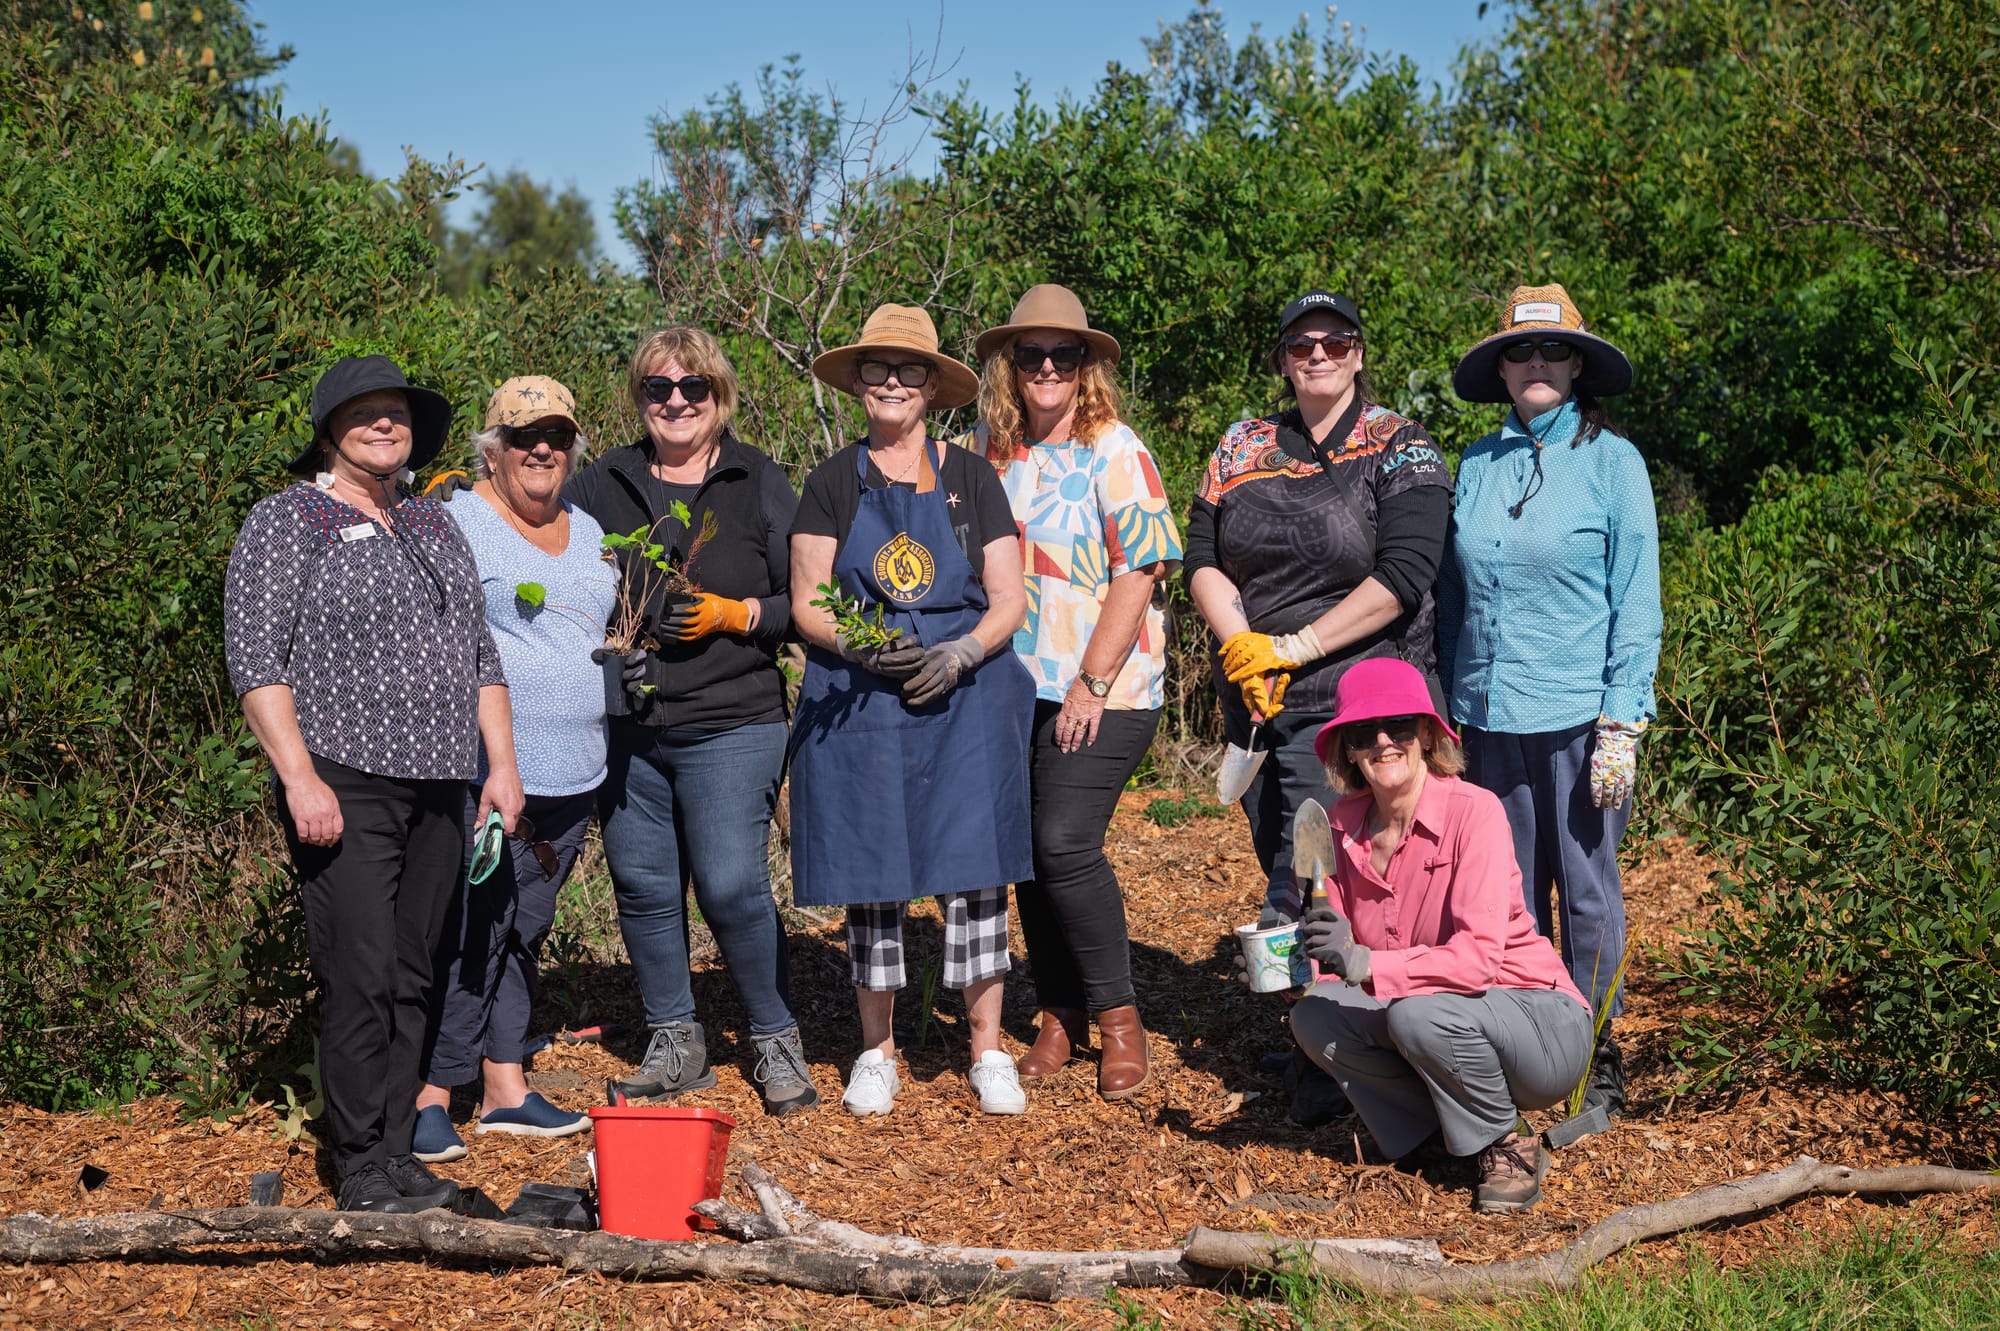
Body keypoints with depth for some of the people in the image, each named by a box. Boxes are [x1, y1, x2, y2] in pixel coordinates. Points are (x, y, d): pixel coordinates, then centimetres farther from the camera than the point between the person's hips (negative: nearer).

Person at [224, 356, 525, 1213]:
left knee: (411, 980, 8)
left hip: (438, 790, 6)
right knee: (360, 978, -8)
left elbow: (479, 653, 22)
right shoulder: (285, 523, -1)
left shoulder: (434, 526, 18)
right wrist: (299, 778, -17)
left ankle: (397, 1152, 16)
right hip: (344, 788, -6)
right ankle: (361, 1170, 1)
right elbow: (255, 659, -9)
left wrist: (501, 761, 13)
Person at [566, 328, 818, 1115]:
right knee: (642, 887, 6)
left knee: (732, 888, -9)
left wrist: (731, 614, -12)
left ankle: (778, 1042, 9)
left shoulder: (759, 484, 3)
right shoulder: (601, 487, 11)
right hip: (627, 727, 4)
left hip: (731, 726, -3)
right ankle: (674, 1043, 22)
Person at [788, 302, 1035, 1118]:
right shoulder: (833, 483, 8)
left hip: (966, 698, 0)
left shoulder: (971, 479, 8)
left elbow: (1008, 601, 6)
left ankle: (988, 1052, 4)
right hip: (859, 704, 0)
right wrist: (861, 646, -15)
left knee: (974, 872, -6)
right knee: (872, 879, 3)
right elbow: (807, 605, 5)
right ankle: (877, 1052, 15)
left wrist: (961, 654, -12)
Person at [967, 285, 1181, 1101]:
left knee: (1065, 843, -14)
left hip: (1101, 689, -5)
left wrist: (1091, 684, -14)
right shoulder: (986, 450, 9)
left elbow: (1138, 572, -10)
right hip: (1010, 683, 5)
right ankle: (1059, 1017, 21)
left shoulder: (1113, 450, -5)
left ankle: (1117, 1016, 3)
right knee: (1026, 851, 7)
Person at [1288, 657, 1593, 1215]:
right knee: (1313, 1017, -17)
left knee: (1419, 1014, -34)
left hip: (1541, 1028, -6)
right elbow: (1340, 955, 2)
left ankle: (1511, 1145, -6)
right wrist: (1307, 950, -21)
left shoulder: (1473, 811, -20)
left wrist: (1364, 962, -38)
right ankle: (1449, 1128, 1)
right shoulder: (1344, 824, -2)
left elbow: (1478, 957, -30)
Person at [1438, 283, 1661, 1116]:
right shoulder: (1476, 465, 9)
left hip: (1578, 714, -3)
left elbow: (1636, 603, -4)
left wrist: (1622, 723, -10)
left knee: (1586, 885, 3)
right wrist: (1447, 706, 10)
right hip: (1491, 715, 4)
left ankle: (1596, 1058, 15)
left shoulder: (1611, 463, -2)